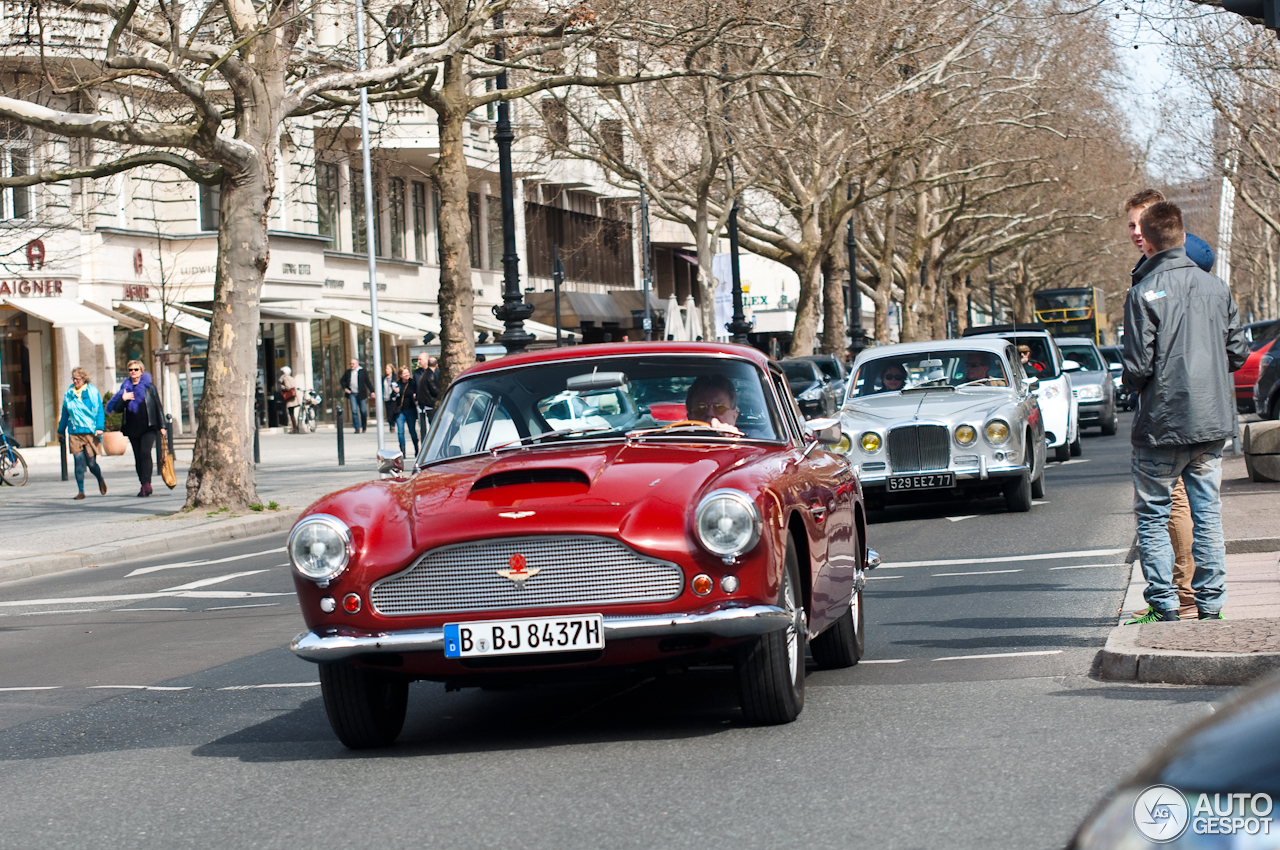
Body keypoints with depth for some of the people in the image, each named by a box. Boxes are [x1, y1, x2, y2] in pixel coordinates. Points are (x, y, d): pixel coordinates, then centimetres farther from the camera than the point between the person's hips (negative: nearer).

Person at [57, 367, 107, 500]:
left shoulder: (92, 392, 1)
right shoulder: (69, 393, 10)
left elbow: (100, 411, 1)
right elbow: (65, 413, 18)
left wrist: (99, 427, -11)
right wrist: (61, 430, 21)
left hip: (90, 432, -2)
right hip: (74, 433, 2)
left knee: (91, 463, -1)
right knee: (79, 462, -6)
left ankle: (100, 480, 29)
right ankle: (81, 491, 0)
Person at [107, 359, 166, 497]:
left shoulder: (149, 387, 4)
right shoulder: (125, 388, 12)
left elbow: (158, 407, 5)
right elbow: (115, 408, 9)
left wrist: (161, 425, 0)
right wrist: (123, 399, -10)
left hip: (148, 427, -4)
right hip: (132, 428, 4)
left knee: (145, 452, -20)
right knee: (138, 458, 4)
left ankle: (146, 483, -24)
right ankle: (144, 486, 10)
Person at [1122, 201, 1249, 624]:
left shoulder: (1144, 293, -12)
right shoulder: (1216, 287, 5)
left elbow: (1137, 367, -15)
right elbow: (1238, 352, 9)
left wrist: (1130, 382, 7)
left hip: (1163, 424, -5)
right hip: (1213, 419, 5)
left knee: (1152, 515, 5)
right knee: (1208, 512, 11)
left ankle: (1164, 607, 1)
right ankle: (1210, 604, 11)